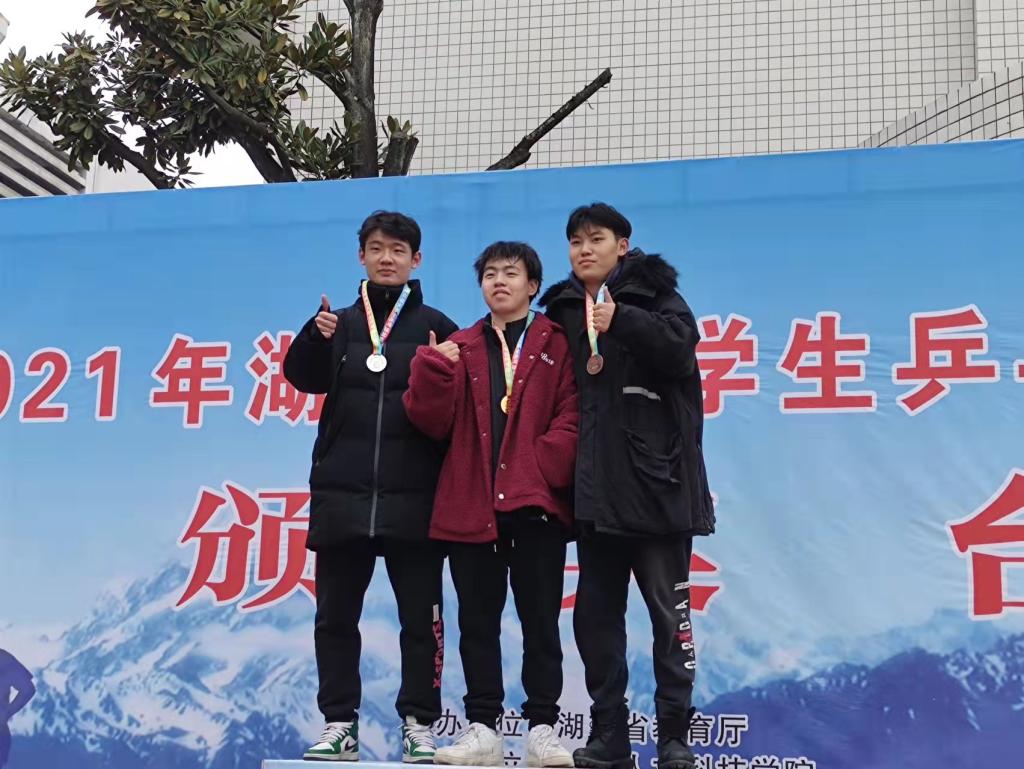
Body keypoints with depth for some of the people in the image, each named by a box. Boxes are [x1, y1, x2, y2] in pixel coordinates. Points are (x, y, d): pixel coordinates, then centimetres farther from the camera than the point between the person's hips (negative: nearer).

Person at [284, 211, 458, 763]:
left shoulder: (435, 327, 6)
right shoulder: (341, 323, 13)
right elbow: (304, 376, -2)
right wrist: (316, 338, -20)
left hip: (413, 496, -2)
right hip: (341, 493, 3)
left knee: (420, 615, 1)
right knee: (335, 614, 6)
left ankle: (418, 725, 9)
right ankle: (339, 723, 15)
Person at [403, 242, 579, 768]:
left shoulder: (555, 345, 7)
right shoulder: (459, 348, 14)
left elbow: (572, 414, -2)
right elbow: (433, 422, 6)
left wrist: (544, 465, -15)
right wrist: (433, 369, -9)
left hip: (535, 505, -3)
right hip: (471, 506, 3)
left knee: (540, 620, 2)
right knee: (477, 621, 6)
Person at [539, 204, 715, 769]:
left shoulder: (654, 296, 3)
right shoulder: (562, 312, 15)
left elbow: (680, 349, -15)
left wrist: (622, 322, -25)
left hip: (655, 485, -4)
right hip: (594, 489, 5)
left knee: (668, 611, -1)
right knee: (595, 613, 7)